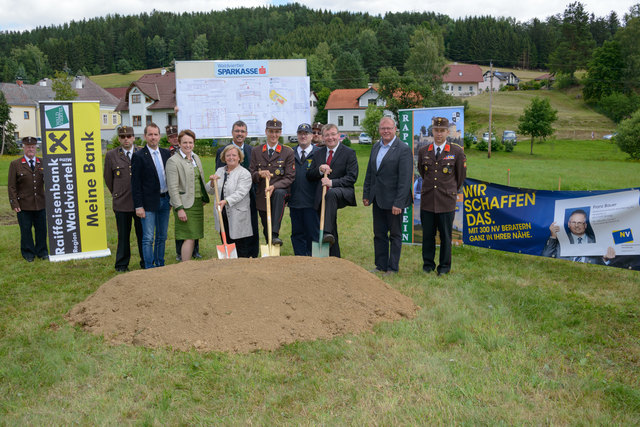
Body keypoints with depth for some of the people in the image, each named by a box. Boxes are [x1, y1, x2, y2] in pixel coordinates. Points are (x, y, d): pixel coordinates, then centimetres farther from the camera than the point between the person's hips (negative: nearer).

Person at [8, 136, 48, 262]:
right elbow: (11, 186, 1)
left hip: (40, 204, 2)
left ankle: (42, 252, 20)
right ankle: (28, 253, 17)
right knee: (26, 230, 5)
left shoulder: (42, 163, 10)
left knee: (41, 229, 6)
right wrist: (14, 203, -6)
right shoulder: (15, 164, 3)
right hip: (24, 205, -2)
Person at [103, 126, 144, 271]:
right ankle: (121, 265, 19)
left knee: (143, 235, 7)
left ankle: (146, 263, 20)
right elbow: (108, 178, 13)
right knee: (123, 236, 6)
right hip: (121, 203, 0)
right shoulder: (111, 155, 3)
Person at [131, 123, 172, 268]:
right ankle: (149, 268, 3)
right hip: (149, 203, -5)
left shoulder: (166, 153, 9)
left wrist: (172, 199, 10)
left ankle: (160, 265, 24)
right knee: (148, 238, -3)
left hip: (165, 200, 6)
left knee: (162, 237, 13)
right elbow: (135, 184, -9)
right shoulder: (139, 156, -8)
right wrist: (138, 206, -14)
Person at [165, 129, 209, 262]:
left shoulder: (196, 157, 13)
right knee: (189, 238, -9)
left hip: (198, 202, 7)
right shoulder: (173, 161, -10)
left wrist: (204, 198, 16)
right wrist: (179, 209, -18)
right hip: (185, 204, -7)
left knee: (193, 237, 8)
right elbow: (173, 188, -14)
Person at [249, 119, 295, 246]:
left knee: (279, 193, -38)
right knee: (266, 231, 6)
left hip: (280, 190, -3)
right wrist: (259, 174, -18)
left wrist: (274, 186, -22)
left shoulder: (288, 152, 1)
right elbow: (251, 175, 7)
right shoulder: (256, 151, 8)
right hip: (262, 197, 3)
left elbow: (290, 177, -5)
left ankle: (275, 234, -40)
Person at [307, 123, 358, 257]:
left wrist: (332, 182, -20)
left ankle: (328, 233, -47)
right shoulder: (318, 153, 14)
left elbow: (352, 177, -9)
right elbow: (309, 176, 12)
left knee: (331, 193, -40)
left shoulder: (349, 153, 0)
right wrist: (319, 170, -9)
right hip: (323, 196, 5)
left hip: (342, 193, -5)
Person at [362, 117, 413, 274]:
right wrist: (366, 194, 13)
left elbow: (405, 178, -17)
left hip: (393, 200, -7)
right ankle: (381, 266, 24)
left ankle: (393, 267, 15)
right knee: (379, 234, 13)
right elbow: (369, 172, 17)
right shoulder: (375, 147, 10)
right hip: (377, 199, 7)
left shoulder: (403, 149, -12)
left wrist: (398, 203, -20)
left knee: (395, 234, 6)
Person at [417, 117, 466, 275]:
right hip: (427, 201, 2)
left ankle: (445, 266, 18)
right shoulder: (423, 151, 5)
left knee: (445, 236, 5)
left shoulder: (457, 152, -2)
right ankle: (428, 264, 22)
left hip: (446, 202, -2)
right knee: (427, 235, 7)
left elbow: (461, 176, 9)